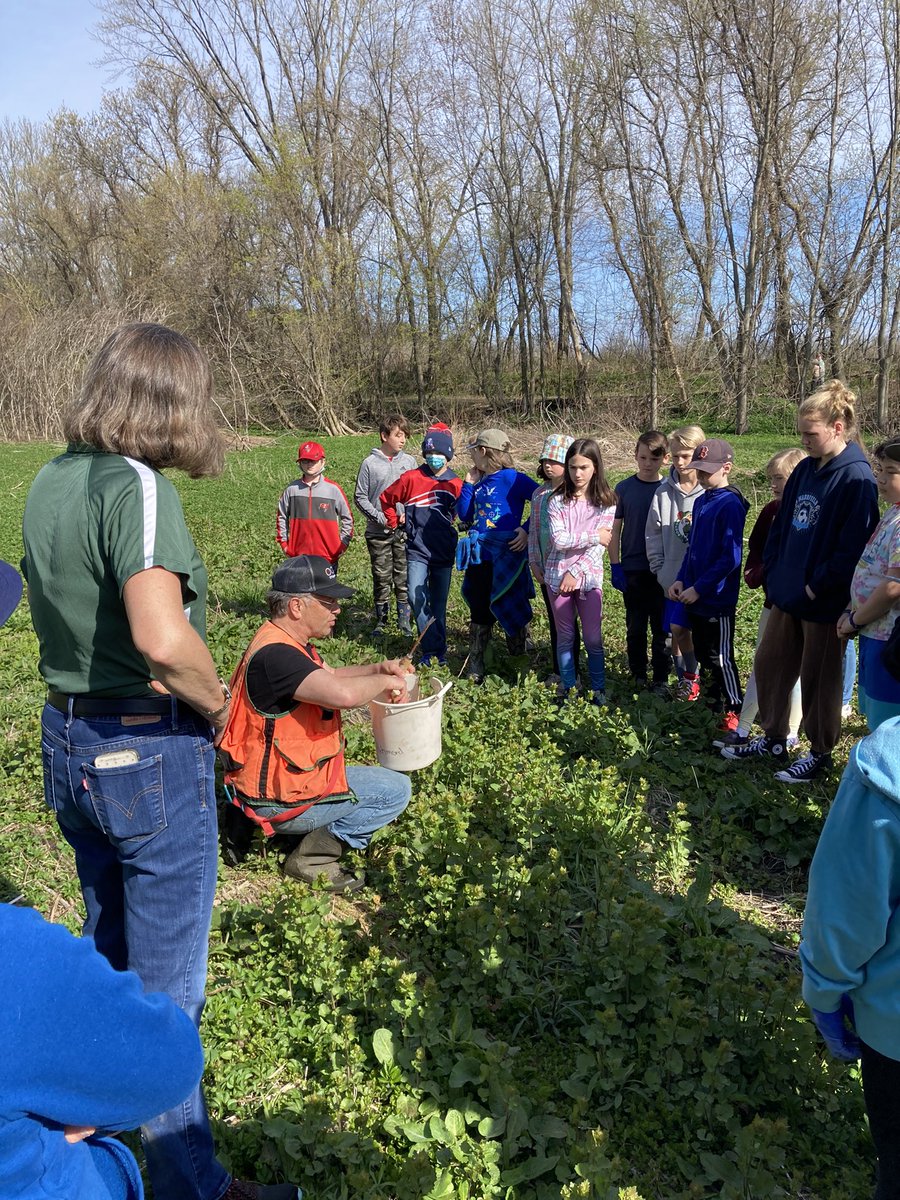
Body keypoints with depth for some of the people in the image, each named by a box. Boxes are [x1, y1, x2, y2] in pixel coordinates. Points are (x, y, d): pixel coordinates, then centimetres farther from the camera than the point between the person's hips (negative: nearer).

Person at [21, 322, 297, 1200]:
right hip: (151, 752, -8)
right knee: (166, 981, 7)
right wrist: (218, 706, -18)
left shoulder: (48, 480, 6)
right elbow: (161, 637, -35)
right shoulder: (136, 485, -21)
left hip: (66, 737, 9)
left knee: (107, 952, 27)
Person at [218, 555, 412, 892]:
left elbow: (330, 675, 22)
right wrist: (384, 682, -20)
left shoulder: (284, 643, 6)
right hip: (277, 800, -10)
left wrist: (378, 668, 5)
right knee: (395, 790, -2)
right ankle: (314, 857, -1)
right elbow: (342, 693, -41)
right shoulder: (275, 655, -28)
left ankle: (315, 839, 14)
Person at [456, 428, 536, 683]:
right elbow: (464, 516, 10)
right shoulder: (479, 482, 10)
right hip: (479, 555, 7)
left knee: (510, 607, 8)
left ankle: (520, 654, 29)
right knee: (479, 610, 10)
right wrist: (468, 484, 4)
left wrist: (528, 530, -17)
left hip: (506, 556, -6)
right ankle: (475, 666, 18)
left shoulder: (515, 480, -11)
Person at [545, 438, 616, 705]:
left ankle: (599, 689, 17)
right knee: (565, 637, 10)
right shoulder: (557, 501, -2)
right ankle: (568, 687, 22)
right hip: (558, 576, 1)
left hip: (589, 577, -1)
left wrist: (576, 572, -16)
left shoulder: (605, 502, -2)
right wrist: (593, 536, -15)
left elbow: (600, 546, -8)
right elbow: (559, 540, -13)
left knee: (593, 638, 3)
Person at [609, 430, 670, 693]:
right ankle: (638, 676, 24)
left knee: (661, 627, 6)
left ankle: (661, 679, 17)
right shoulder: (624, 489, 0)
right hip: (632, 570, 1)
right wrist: (614, 566, -3)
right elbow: (615, 529, 3)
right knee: (635, 627, 10)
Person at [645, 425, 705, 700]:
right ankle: (686, 677, 25)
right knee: (676, 629, 8)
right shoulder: (664, 492, 2)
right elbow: (653, 533, 5)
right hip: (673, 573, 3)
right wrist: (659, 568, 2)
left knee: (681, 628, 0)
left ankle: (691, 676, 21)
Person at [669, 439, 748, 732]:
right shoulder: (701, 501, 8)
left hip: (718, 598, -8)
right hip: (694, 596, 8)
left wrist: (699, 588, -19)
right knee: (704, 653, 19)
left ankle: (734, 709, 21)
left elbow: (731, 557, -21)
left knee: (721, 657, 5)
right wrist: (681, 580, 4)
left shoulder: (730, 505, -17)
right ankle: (713, 700, 35)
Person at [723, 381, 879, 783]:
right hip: (787, 595, 8)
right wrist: (774, 573, 6)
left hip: (824, 603, -7)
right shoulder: (805, 470, 6)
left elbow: (852, 546, -21)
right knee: (769, 664, 16)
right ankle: (773, 738, 33)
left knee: (818, 680, 7)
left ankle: (820, 752, 27)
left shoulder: (856, 478, -17)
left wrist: (817, 587, -17)